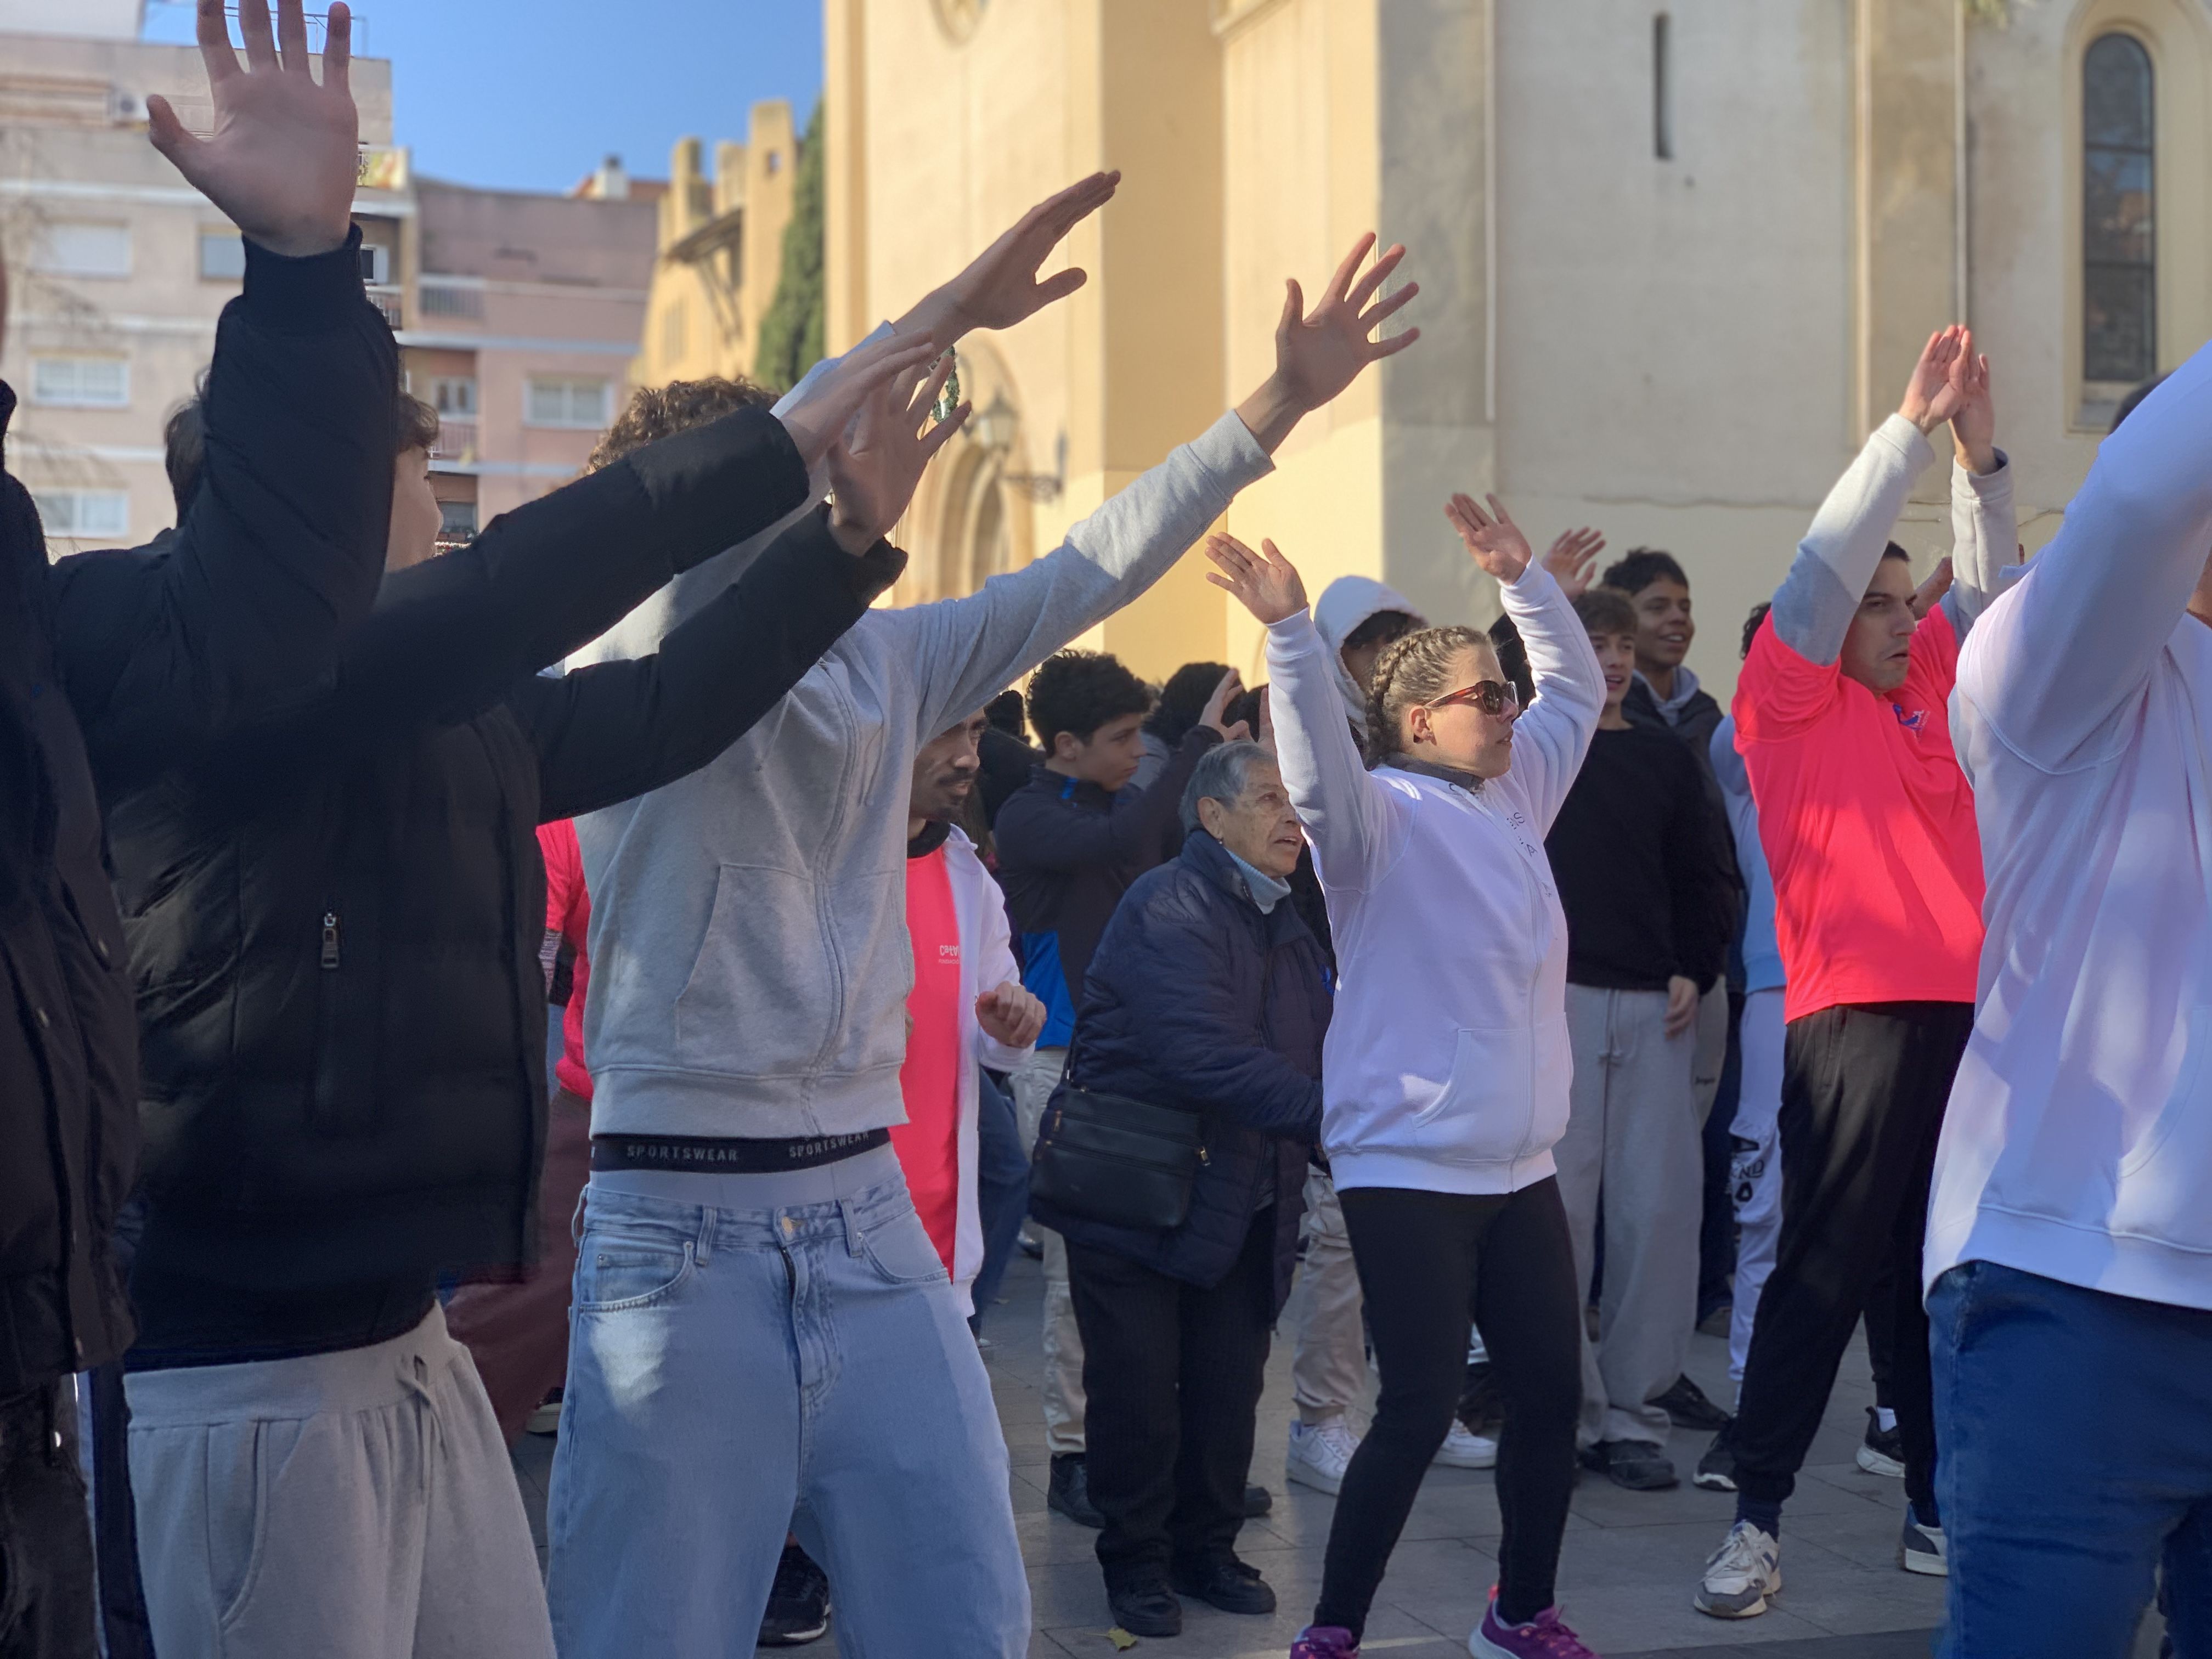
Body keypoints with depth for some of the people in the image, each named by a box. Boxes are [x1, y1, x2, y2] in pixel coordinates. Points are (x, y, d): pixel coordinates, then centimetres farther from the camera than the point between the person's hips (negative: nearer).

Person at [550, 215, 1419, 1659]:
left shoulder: (882, 663, 11)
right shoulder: (638, 666, -6)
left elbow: (1088, 573, 10)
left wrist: (1281, 403, 6)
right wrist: (949, 314, -25)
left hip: (870, 1219, 6)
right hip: (683, 1228, -5)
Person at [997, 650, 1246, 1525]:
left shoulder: (1132, 801, 11)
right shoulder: (1030, 817, -9)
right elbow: (1118, 845, -27)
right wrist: (1201, 738, -25)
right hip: (1066, 1064, -6)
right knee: (1078, 1266, -1)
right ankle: (1071, 1453, 9)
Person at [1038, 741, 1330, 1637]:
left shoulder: (1286, 925, 11)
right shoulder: (1169, 910, -19)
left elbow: (1314, 1053, 11)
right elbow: (1207, 1056, -31)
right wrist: (1331, 1116, -36)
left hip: (1240, 1206, 7)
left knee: (1229, 1388, 9)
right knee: (1138, 1389, 1)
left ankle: (1207, 1548, 26)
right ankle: (1137, 1563, 17)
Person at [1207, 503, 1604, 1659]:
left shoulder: (1511, 797, 13)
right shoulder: (1381, 815, -9)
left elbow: (1578, 687, 24)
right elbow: (1321, 768, -31)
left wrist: (1523, 579, 17)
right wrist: (1290, 633, -42)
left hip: (1519, 1166, 8)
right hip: (1406, 1169, -8)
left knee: (1551, 1389, 10)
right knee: (1420, 1408, -9)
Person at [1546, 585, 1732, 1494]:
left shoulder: (1667, 759, 16)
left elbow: (1700, 880, 15)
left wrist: (1695, 972, 3)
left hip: (1653, 1007, 3)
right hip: (1555, 996, -3)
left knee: (1659, 1209, -2)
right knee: (1556, 1204, -6)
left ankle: (1632, 1411, 8)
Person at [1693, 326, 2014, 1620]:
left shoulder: (1931, 685, 17)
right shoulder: (1792, 698, 2)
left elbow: (1990, 585, 20)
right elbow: (1830, 558, -6)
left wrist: (1981, 453, 8)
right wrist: (1911, 429, -5)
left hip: (1967, 1013, 6)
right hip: (1856, 1015, -6)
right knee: (1827, 1269, -5)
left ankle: (1939, 1509, 18)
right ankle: (1758, 1516, 1)